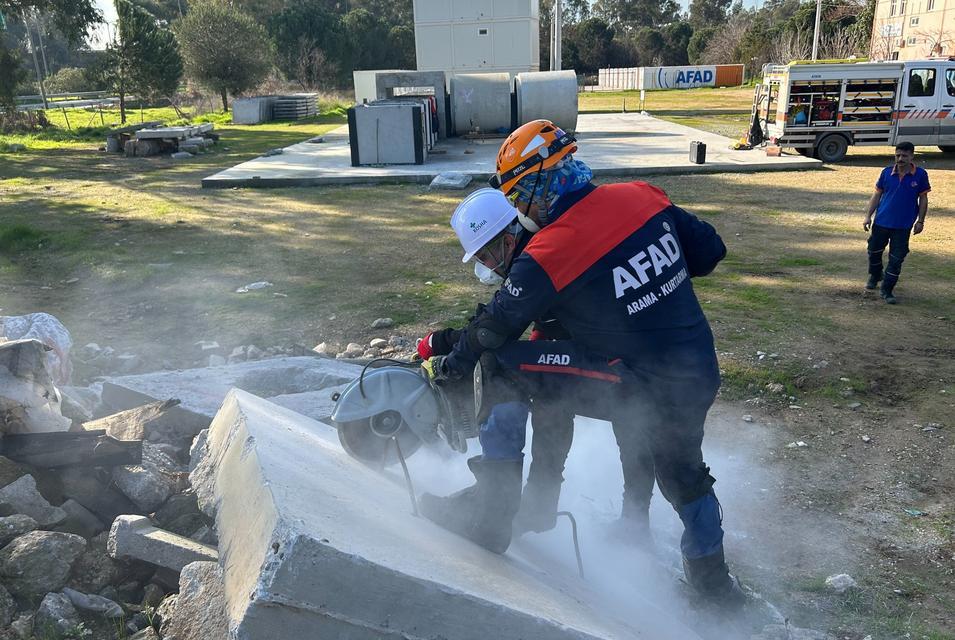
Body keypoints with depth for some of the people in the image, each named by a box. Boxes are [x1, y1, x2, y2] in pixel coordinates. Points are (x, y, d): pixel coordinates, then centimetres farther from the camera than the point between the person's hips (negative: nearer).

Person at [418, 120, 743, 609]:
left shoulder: (545, 256, -17)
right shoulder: (643, 197, -2)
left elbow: (494, 327, -5)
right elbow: (709, 250, 8)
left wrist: (444, 368, 12)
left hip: (638, 386, -7)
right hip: (701, 377, 7)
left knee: (498, 367, -5)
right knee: (682, 470, 32)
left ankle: (490, 514, 3)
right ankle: (711, 574, 54)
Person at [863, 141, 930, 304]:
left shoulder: (920, 175, -5)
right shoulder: (887, 172, -2)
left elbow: (923, 199, 2)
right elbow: (877, 195, 5)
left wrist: (920, 221, -1)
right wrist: (868, 216, -1)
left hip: (903, 226, -2)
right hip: (881, 222, 2)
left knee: (896, 259, 0)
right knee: (874, 251, 15)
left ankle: (887, 291, 12)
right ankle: (875, 275, 44)